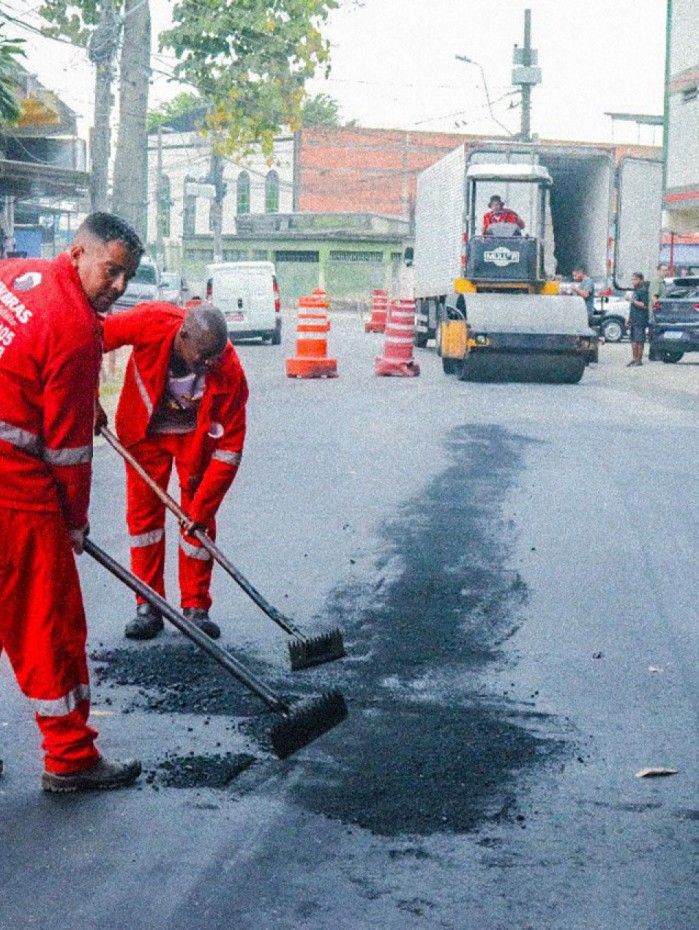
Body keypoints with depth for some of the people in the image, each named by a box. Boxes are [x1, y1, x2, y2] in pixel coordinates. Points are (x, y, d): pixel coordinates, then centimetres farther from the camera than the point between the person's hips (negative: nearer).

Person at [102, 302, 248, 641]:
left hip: (195, 434, -1)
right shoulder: (149, 324, -35)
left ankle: (196, 608, 9)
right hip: (145, 429, 1)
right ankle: (148, 606, 10)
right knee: (143, 512, 2)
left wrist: (201, 508, -26)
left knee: (198, 517, -3)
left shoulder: (229, 372, -34)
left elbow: (229, 448, -26)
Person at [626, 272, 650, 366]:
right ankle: (634, 358, 15)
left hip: (640, 320, -9)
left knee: (639, 340, -8)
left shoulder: (643, 290, -11)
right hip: (633, 319, 9)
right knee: (633, 340, 10)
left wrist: (633, 301, -21)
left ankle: (639, 359, -6)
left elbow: (645, 305, -19)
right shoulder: (634, 290, 19)